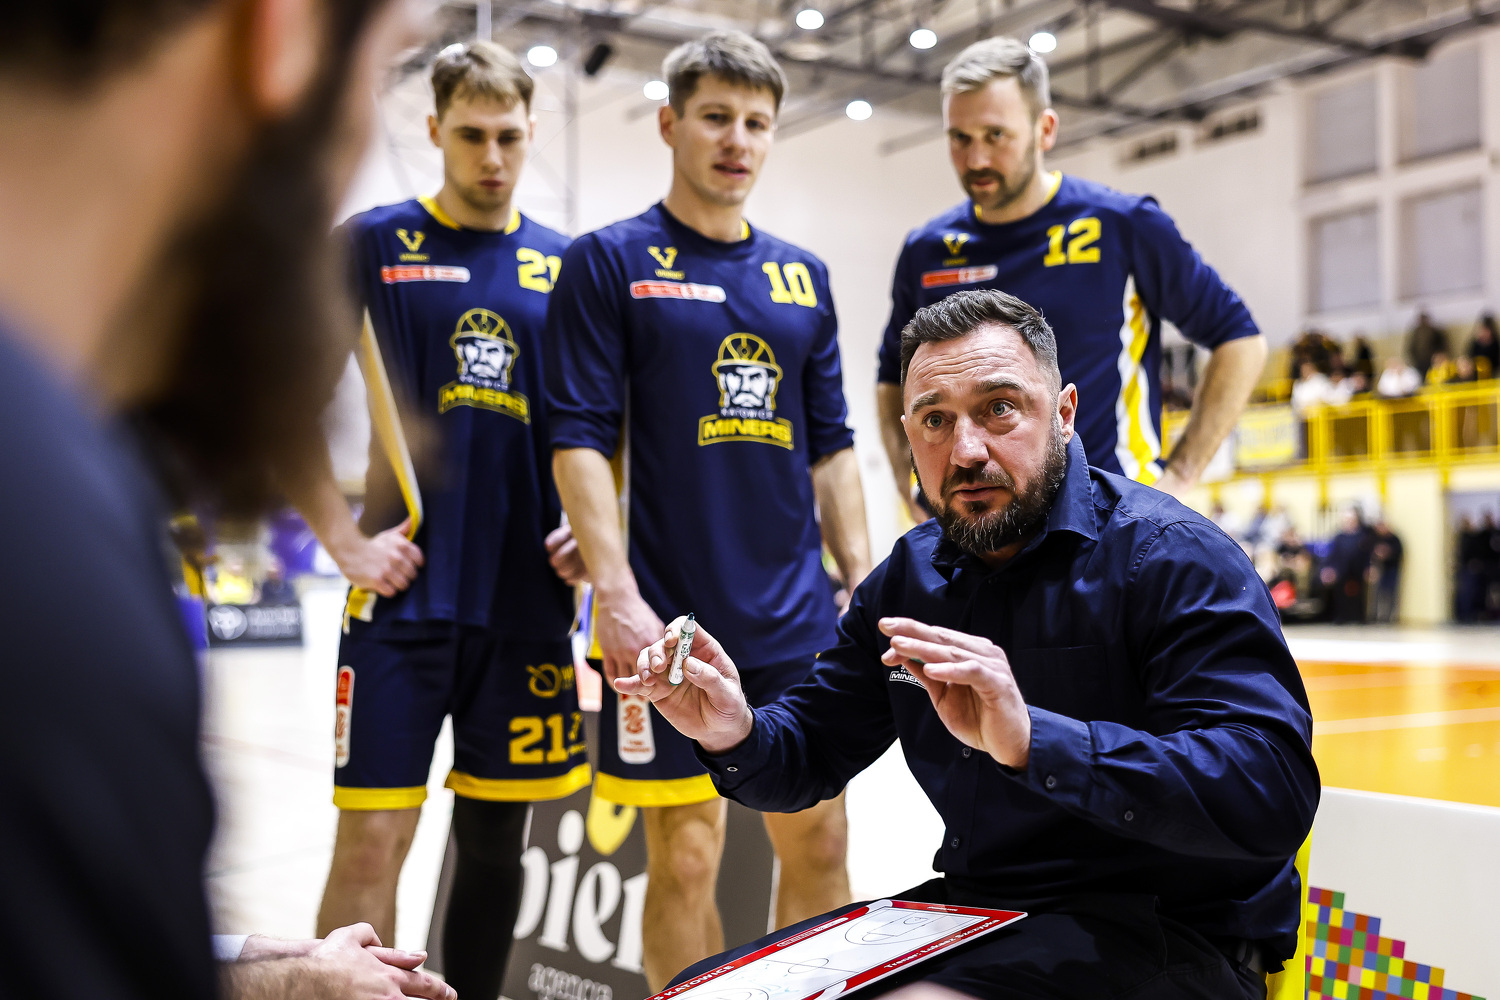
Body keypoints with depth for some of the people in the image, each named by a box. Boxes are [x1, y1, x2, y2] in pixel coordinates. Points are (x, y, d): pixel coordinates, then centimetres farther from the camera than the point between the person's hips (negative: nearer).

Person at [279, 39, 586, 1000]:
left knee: (496, 833, 11)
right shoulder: (375, 242, 2)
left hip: (528, 596, 3)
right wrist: (344, 540, -6)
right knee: (372, 842, -5)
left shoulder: (564, 264, 10)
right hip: (409, 590, -3)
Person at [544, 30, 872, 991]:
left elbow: (830, 444, 15)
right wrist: (617, 593, -16)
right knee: (686, 856, 3)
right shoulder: (609, 262, -1)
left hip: (799, 615, 5)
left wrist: (864, 579, 8)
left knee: (818, 842, 9)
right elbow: (582, 440, -7)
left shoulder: (803, 275, 13)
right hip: (671, 616, -4)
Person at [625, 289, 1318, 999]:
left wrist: (1032, 739, -37)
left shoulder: (1168, 557, -14)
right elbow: (810, 754, 15)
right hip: (971, 908, 6)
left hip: (1161, 932, -6)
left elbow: (1272, 795, -26)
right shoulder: (911, 575, 9)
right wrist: (735, 733, -10)